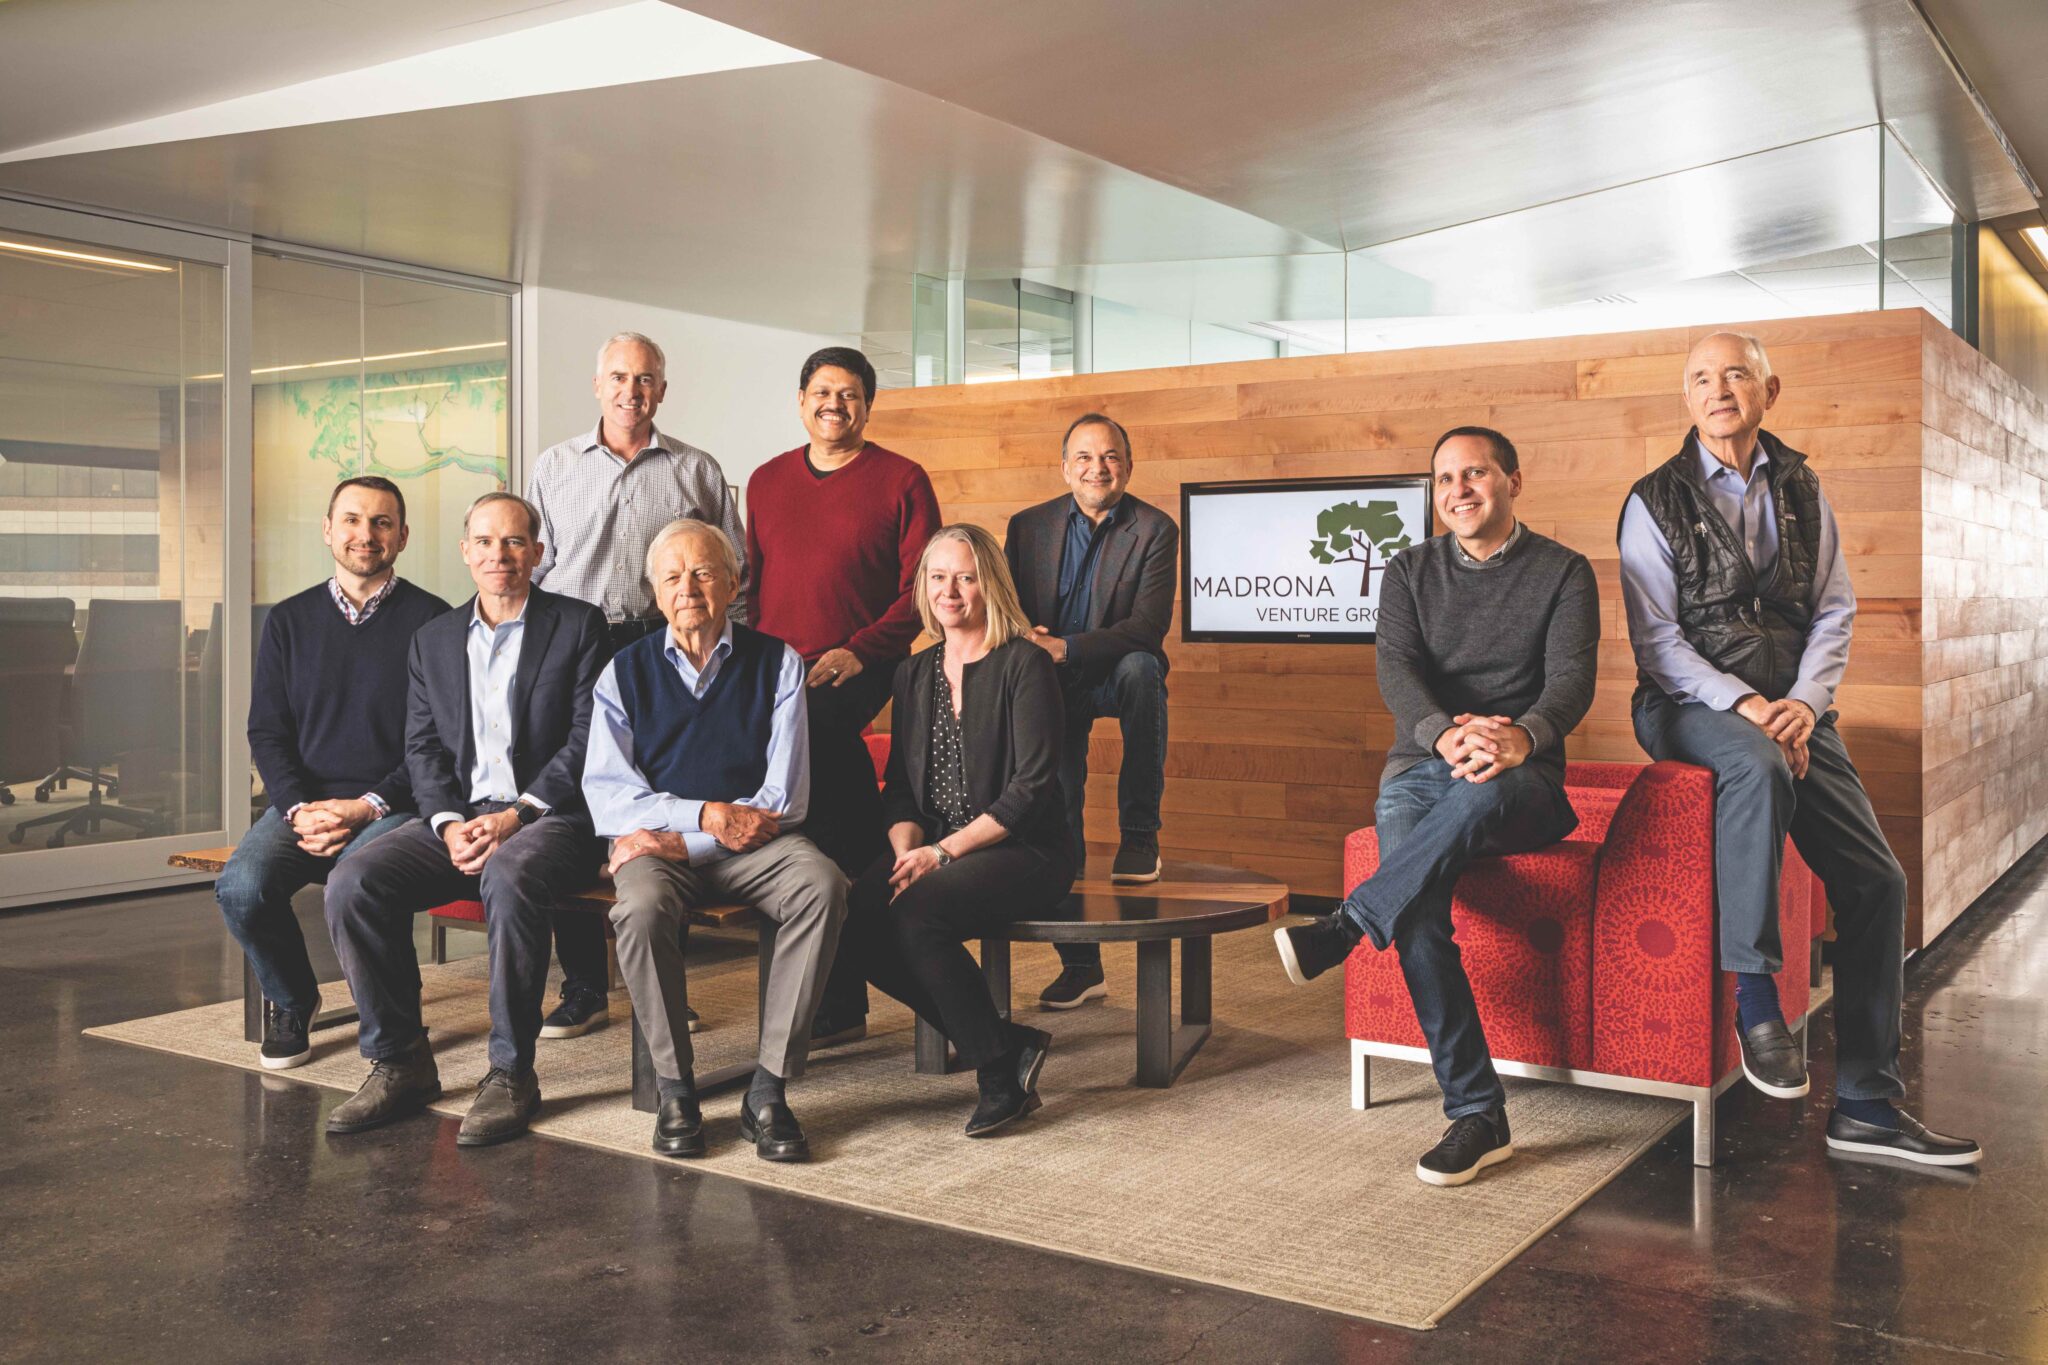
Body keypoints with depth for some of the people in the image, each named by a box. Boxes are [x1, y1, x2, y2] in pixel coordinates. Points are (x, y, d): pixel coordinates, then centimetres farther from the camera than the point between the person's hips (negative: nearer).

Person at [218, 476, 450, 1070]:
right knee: (241, 886, -25)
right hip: (303, 803, 4)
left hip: (393, 807, -4)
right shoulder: (290, 620, 14)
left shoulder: (430, 620, 1)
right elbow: (266, 731, 10)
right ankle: (292, 1002, 8)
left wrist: (368, 806, -15)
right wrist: (299, 809, -8)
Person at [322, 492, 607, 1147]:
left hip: (549, 816, -4)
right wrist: (449, 823, -9)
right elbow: (423, 748, 11)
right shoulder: (433, 639, 18)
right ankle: (399, 1061, -6)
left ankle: (512, 1071, -23)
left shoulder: (578, 626, 4)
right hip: (458, 816, 5)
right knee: (352, 883, -20)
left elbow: (587, 741, -4)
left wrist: (516, 815, -16)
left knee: (509, 879, -37)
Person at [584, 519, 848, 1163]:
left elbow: (785, 797, -3)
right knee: (642, 906, -34)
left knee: (822, 884, -31)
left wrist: (681, 841, -12)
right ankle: (675, 1091, -17)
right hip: (658, 846, 0)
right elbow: (606, 794, 0)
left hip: (753, 844, 0)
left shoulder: (777, 663, 7)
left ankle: (768, 1091, -25)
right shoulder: (625, 672, 11)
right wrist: (706, 814, -14)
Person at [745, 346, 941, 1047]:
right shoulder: (767, 481, 19)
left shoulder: (901, 481, 4)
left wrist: (860, 650, -13)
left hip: (854, 672, -5)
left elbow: (921, 587, -1)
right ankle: (842, 1000, 9)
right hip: (774, 671, 5)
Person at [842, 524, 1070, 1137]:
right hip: (932, 851, 6)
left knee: (919, 914, -31)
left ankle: (1001, 1074, -12)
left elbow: (1031, 787, -12)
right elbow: (900, 786, 12)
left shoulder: (1025, 664, -5)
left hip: (1022, 851, -6)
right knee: (859, 921, -23)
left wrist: (944, 852, -18)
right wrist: (906, 851, -9)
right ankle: (1009, 1045, -10)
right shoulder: (914, 673, 15)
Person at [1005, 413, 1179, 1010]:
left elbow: (1148, 627, -17)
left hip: (1116, 673, -2)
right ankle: (1080, 966, 13)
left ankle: (1140, 837, -22)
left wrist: (1066, 648, -30)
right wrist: (1027, 648, -20)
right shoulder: (1028, 526, 3)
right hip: (1051, 688, 3)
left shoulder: (1155, 530, -7)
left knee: (1141, 668, -37)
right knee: (1056, 816, -2)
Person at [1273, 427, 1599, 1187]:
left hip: (1518, 781, -2)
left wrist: (1521, 736, -34)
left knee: (1482, 796, -41)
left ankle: (1345, 926, -34)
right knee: (1418, 910, -27)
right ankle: (1476, 1113, -24)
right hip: (1419, 769, 2)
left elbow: (1573, 677, -9)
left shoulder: (1562, 573, 7)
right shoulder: (1410, 573, 14)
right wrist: (1444, 733, -28)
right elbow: (1395, 670, -4)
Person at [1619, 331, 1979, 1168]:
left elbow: (1835, 610, 8)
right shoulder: (1657, 501, 0)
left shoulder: (1801, 492, 12)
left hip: (1793, 707, 5)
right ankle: (1754, 994, -27)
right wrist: (1742, 703, -19)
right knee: (1757, 767, -39)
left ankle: (1865, 1105, 1)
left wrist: (1804, 700, -10)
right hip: (1689, 706, -4)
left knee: (1876, 881, -7)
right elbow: (1655, 636, -6)